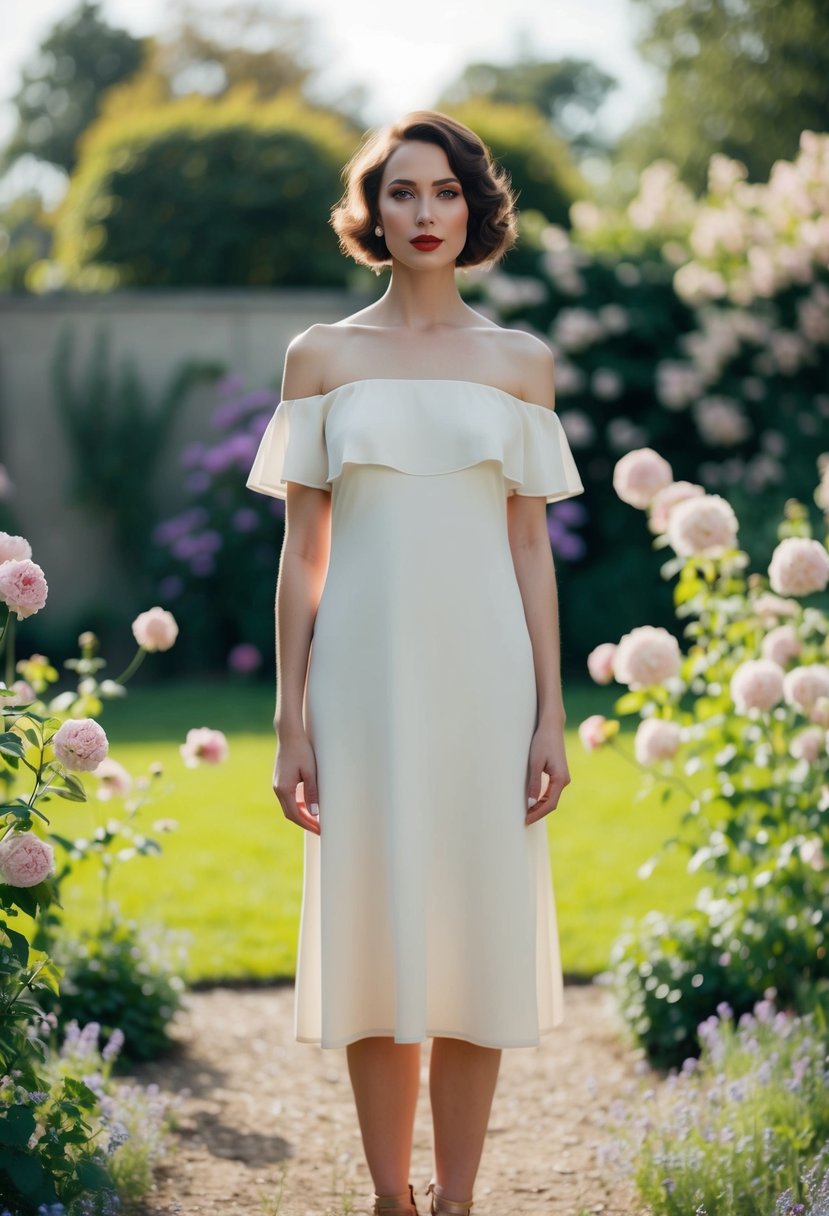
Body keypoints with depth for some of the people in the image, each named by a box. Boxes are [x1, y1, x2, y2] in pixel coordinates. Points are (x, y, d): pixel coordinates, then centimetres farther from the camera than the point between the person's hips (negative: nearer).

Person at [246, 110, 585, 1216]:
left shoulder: (520, 363, 7)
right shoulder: (321, 358, 5)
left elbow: (531, 549, 6)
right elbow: (300, 554, 4)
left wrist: (550, 715, 1)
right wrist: (291, 722, -1)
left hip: (483, 677, 1)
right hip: (366, 677, 0)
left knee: (478, 933, 3)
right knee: (373, 932, 3)